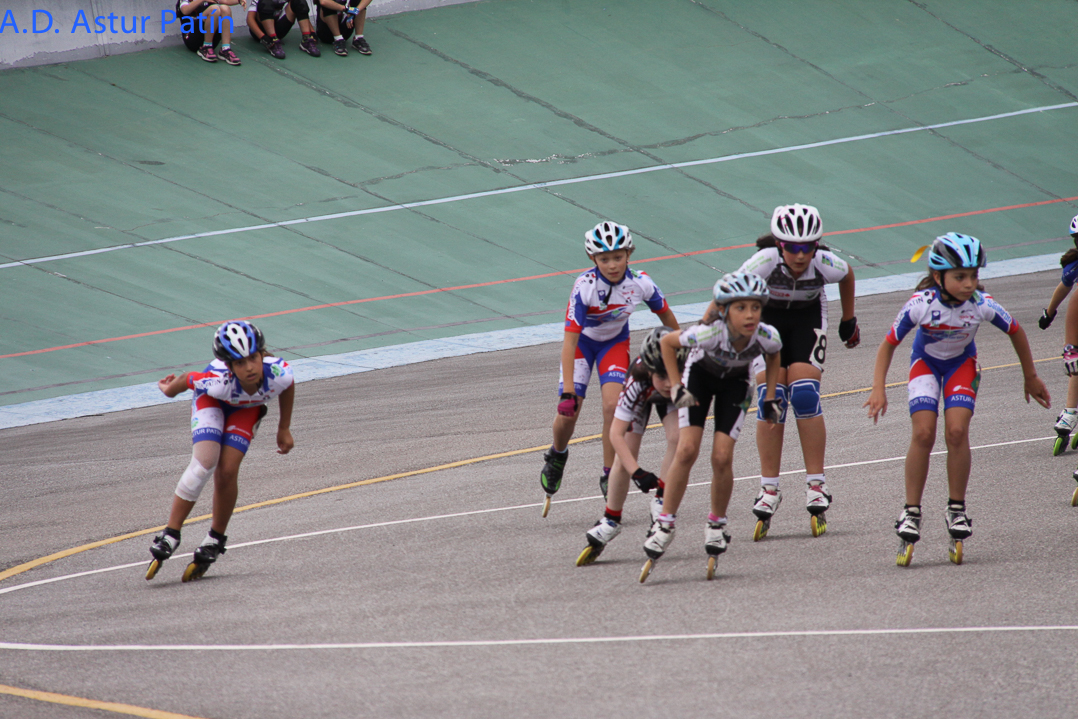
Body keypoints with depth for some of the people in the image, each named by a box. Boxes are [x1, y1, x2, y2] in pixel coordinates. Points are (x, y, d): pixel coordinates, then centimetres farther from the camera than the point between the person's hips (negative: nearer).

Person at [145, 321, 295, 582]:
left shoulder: (278, 373, -37)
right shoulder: (218, 382, -43)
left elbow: (288, 387, -10)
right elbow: (187, 380, -20)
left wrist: (284, 429, 2)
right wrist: (169, 388, 3)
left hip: (246, 409, 2)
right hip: (212, 402, -2)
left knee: (227, 472, -12)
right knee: (205, 462, -22)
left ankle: (215, 541, 7)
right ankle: (170, 536, -12)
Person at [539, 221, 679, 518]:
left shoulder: (641, 284, -26)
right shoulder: (585, 286, -34)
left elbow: (666, 316, -5)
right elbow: (570, 339, -35)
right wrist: (568, 392, -40)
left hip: (615, 342, 1)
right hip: (582, 341, -1)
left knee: (612, 406, -19)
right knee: (568, 413, -8)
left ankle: (609, 475, -4)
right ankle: (557, 455, 26)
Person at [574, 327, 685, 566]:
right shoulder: (637, 383, -44)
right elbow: (616, 433, -42)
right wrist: (637, 472, -50)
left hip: (675, 398, 1)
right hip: (643, 395, -1)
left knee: (677, 438, -25)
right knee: (624, 458, -8)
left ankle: (661, 502, -10)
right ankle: (610, 521, 9)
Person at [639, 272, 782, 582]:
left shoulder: (767, 337, -33)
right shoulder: (709, 333, -39)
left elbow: (772, 358, -5)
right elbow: (667, 342, -20)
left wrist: (771, 398, -7)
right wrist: (676, 388, -19)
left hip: (735, 383, 1)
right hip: (700, 373, -1)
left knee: (722, 457, -10)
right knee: (686, 450, -14)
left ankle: (717, 524, 12)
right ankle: (664, 524, -1)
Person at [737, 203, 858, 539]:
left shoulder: (825, 264, -28)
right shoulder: (765, 262, -35)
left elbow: (847, 276, -3)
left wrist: (849, 320, 10)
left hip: (808, 318, 0)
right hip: (767, 318, 0)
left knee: (805, 395, -15)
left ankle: (816, 486, -6)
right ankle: (769, 489, -2)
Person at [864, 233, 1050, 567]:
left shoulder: (983, 305, -28)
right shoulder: (921, 304, -31)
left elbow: (1016, 332, -7)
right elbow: (888, 344, -18)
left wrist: (1031, 377, 4)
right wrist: (878, 389, -28)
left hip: (961, 364, 1)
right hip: (925, 363, -1)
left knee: (957, 432, -19)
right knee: (923, 433, -18)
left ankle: (957, 510, -2)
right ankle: (911, 513, -7)